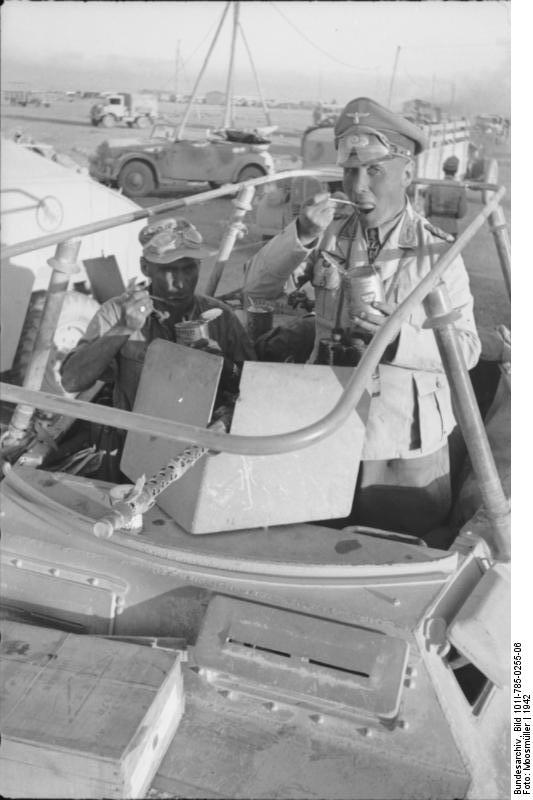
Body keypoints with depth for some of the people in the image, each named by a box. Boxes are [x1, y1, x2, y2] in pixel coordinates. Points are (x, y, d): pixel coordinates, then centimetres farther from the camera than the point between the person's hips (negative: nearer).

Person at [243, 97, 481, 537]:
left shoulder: (437, 253, -12)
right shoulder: (330, 236, -3)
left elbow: (466, 348, -12)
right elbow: (257, 286, -6)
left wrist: (398, 338, -30)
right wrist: (301, 234, -23)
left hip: (406, 442, -3)